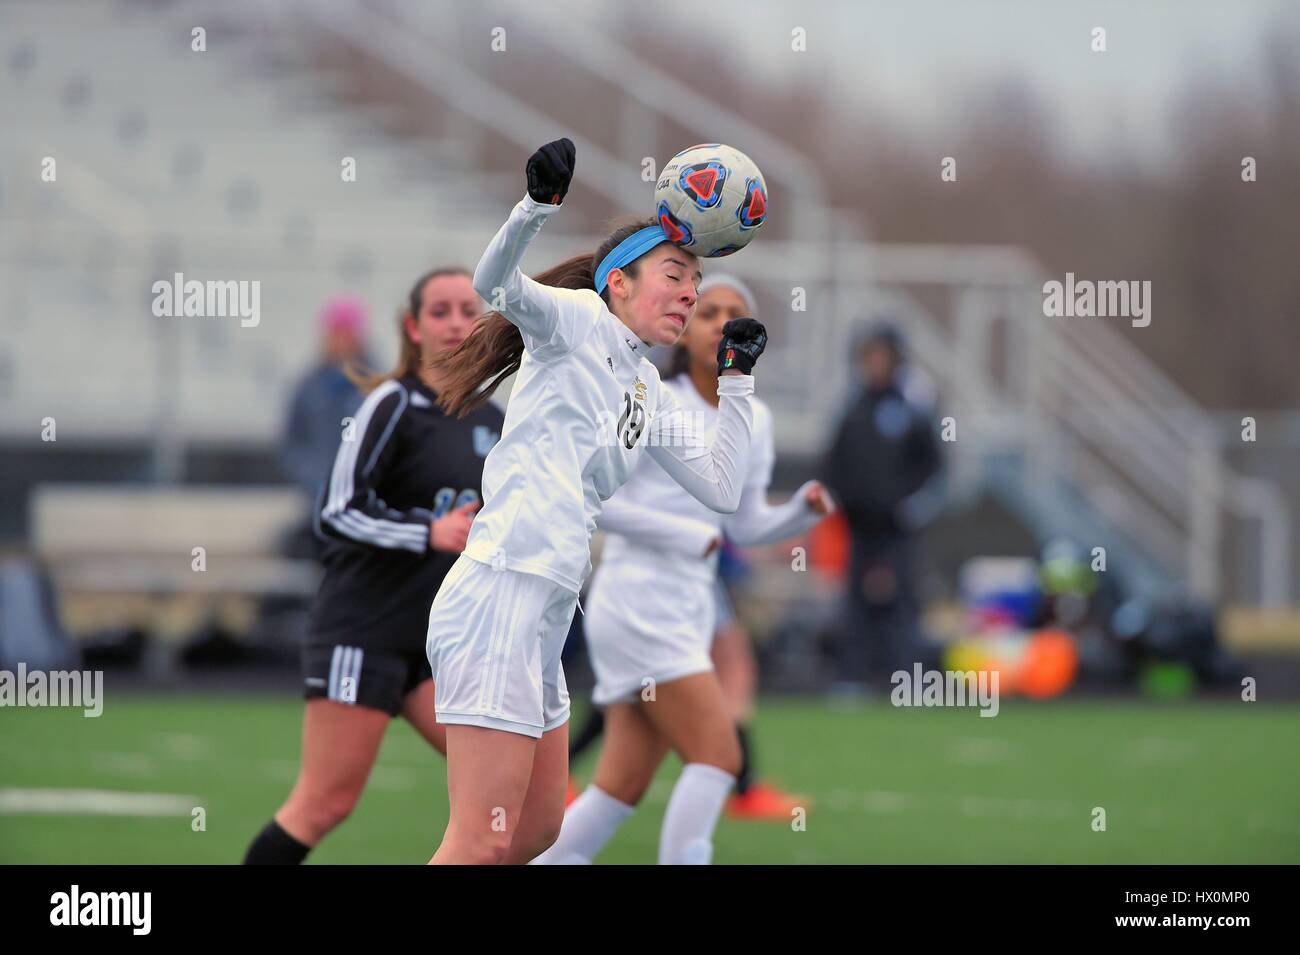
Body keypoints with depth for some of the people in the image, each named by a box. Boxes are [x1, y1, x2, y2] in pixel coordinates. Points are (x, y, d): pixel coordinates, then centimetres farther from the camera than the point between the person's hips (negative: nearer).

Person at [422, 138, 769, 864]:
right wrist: (540, 205, -33)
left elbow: (721, 490, 24)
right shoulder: (578, 321, 1)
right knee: (483, 845, -14)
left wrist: (738, 381, 21)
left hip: (545, 624, 10)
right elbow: (497, 283, -17)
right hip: (501, 596, -10)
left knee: (538, 832, 16)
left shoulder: (652, 398, 23)